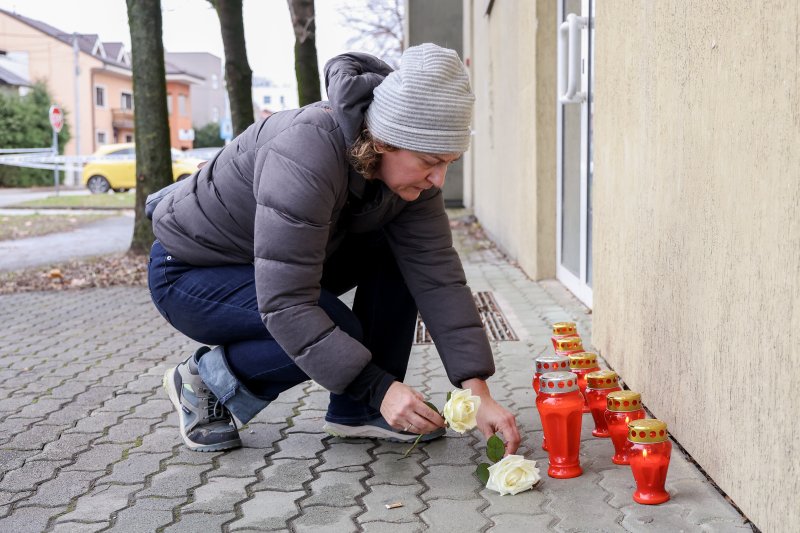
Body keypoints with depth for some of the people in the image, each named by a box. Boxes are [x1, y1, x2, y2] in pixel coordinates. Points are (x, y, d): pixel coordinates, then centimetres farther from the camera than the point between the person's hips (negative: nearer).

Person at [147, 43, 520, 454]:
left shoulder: (409, 166, -14)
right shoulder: (308, 154, -37)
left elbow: (438, 278, -15)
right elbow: (285, 304, -38)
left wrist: (479, 393, -21)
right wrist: (379, 387, -39)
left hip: (281, 262, 7)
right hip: (189, 271, -7)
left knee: (401, 254, -11)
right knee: (339, 334, -27)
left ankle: (356, 412, -2)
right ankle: (203, 380, -3)